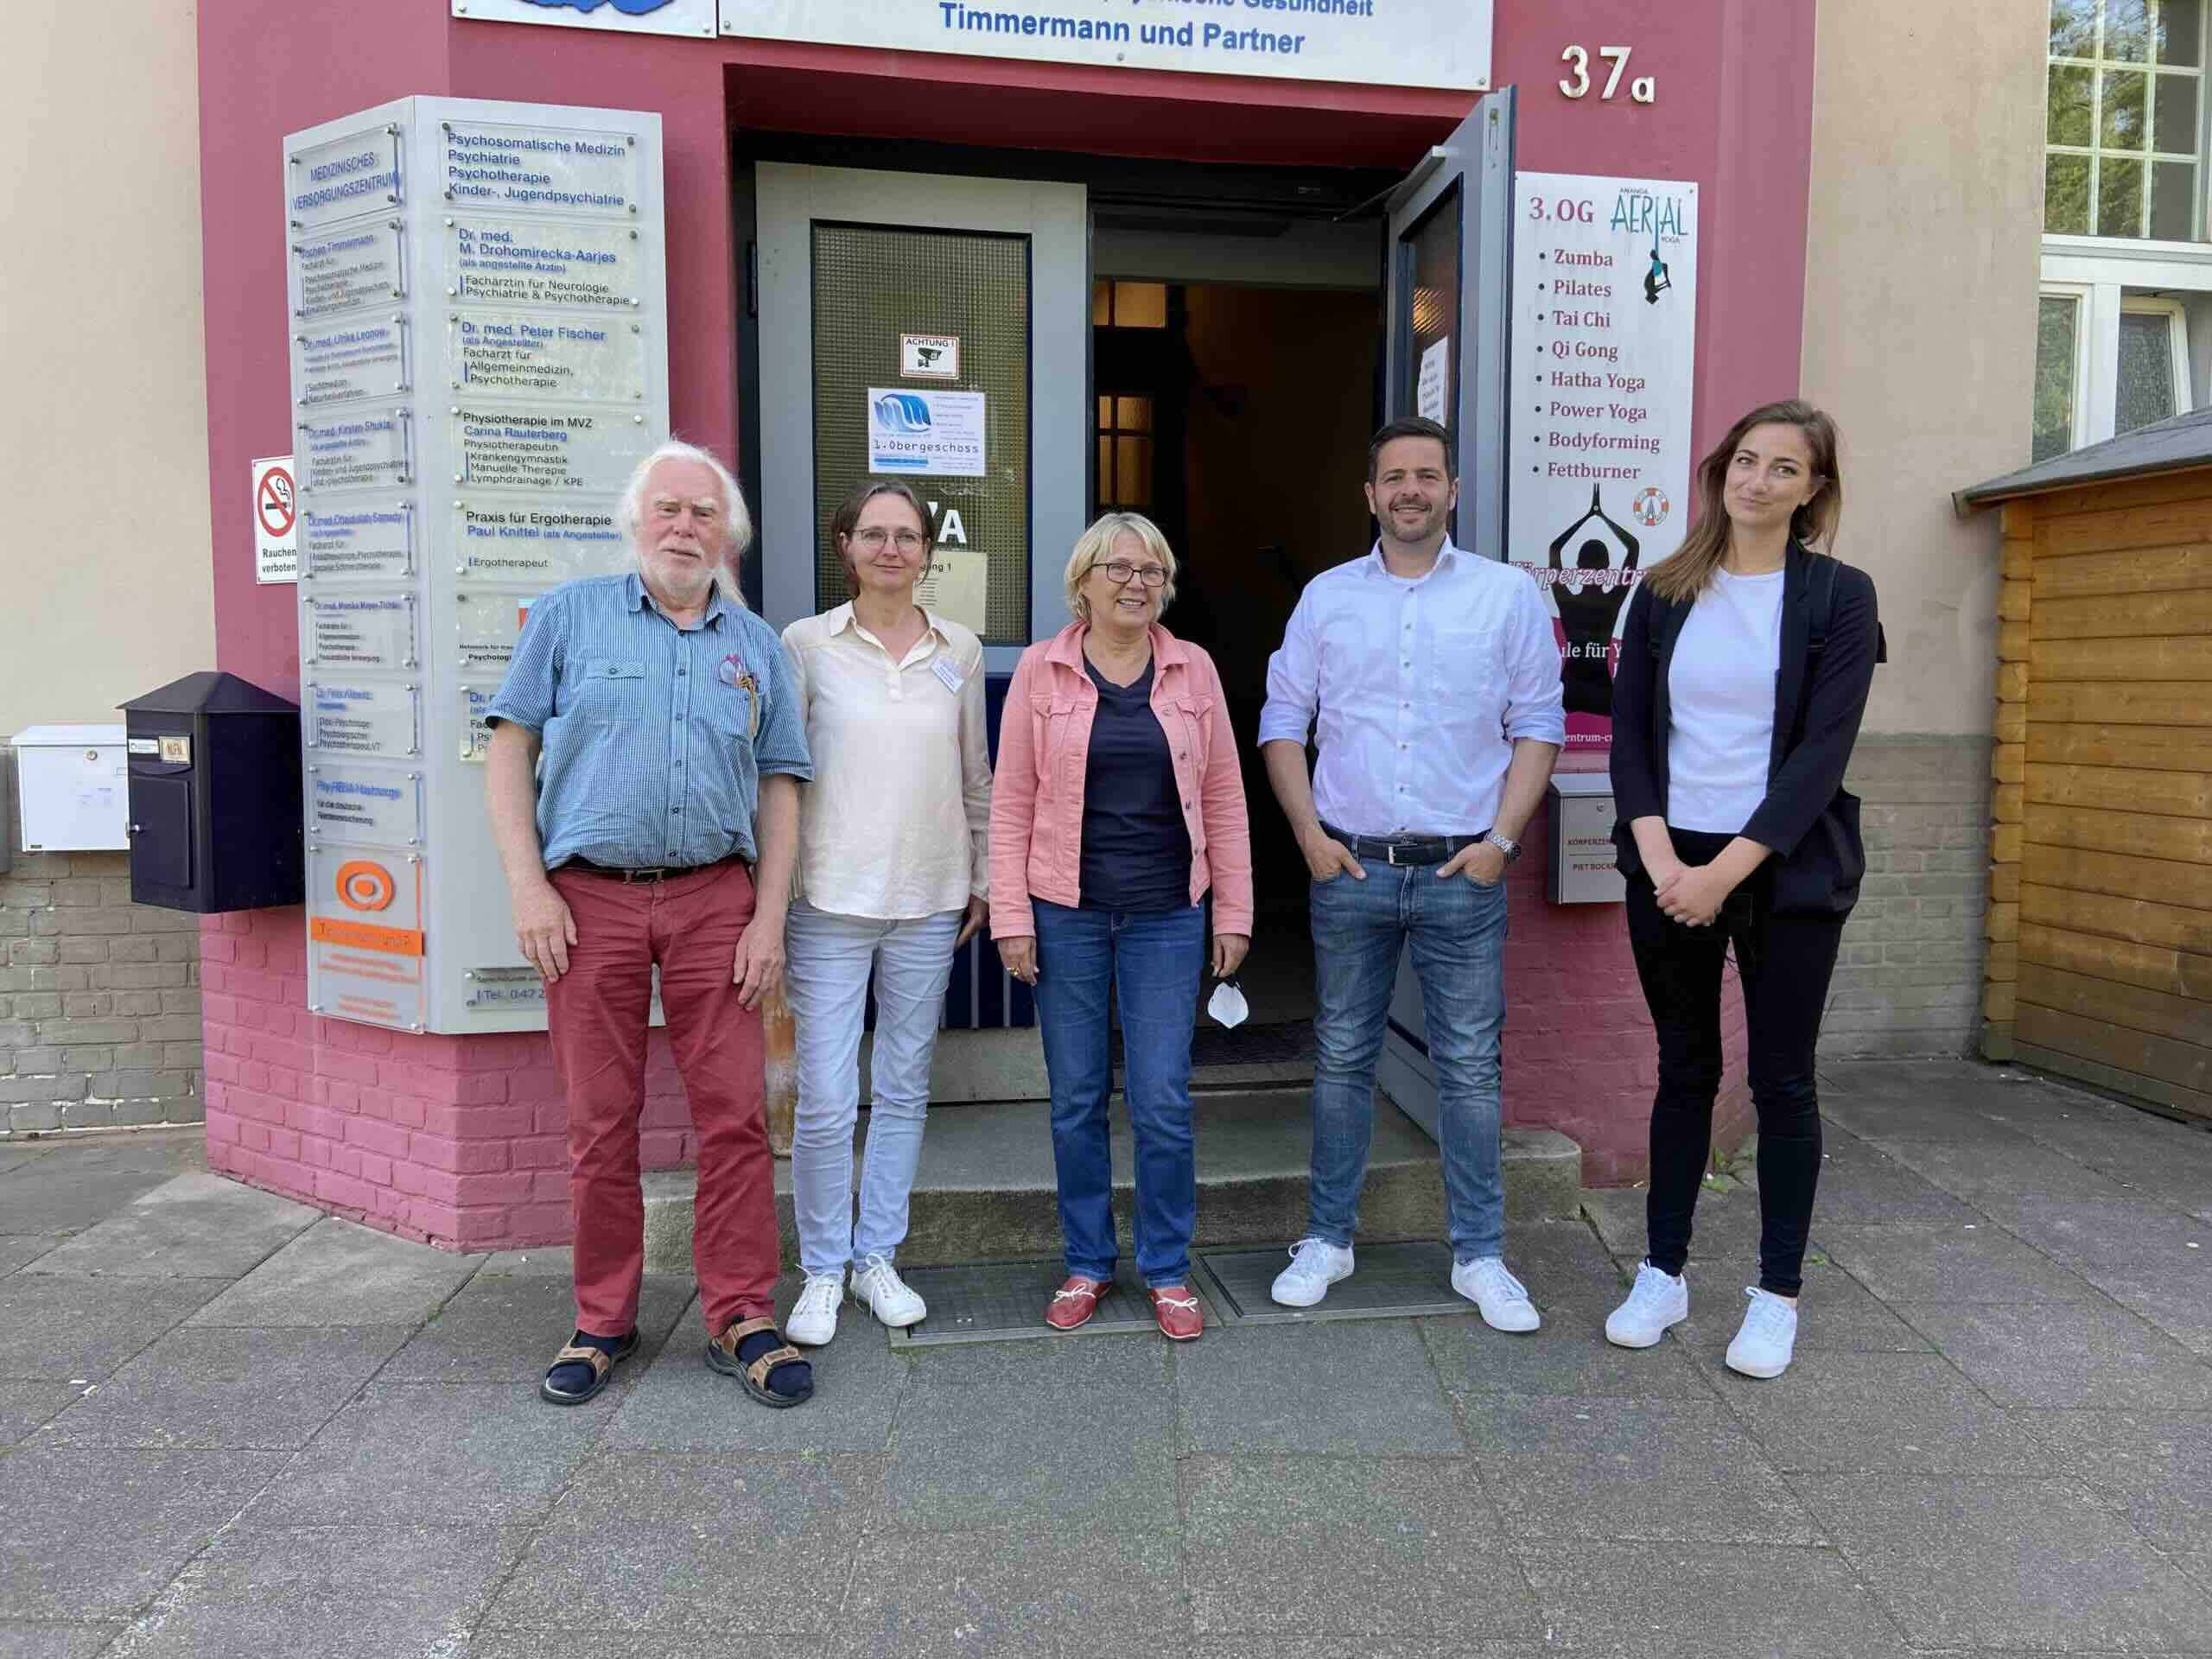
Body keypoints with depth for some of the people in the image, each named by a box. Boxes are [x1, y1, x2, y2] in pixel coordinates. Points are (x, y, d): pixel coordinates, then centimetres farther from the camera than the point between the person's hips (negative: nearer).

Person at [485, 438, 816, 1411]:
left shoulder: (756, 645, 11)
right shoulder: (570, 615, 6)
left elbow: (779, 787, 10)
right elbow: (510, 750, 4)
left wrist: (769, 919, 1)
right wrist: (528, 888, -6)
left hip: (715, 900, 2)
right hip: (590, 900, -1)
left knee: (735, 1115, 0)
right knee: (601, 1122, 6)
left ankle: (740, 1321, 13)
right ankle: (603, 1323, 22)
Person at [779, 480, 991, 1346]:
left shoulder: (960, 650, 7)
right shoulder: (807, 644, -1)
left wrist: (984, 876, 13)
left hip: (929, 901, 3)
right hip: (831, 898, -3)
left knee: (904, 1090, 11)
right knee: (825, 1101, -2)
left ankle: (877, 1258, 27)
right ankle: (822, 1273, 17)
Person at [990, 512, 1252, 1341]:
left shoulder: (1193, 669, 4)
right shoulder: (1041, 670, 1)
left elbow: (1224, 799, 6)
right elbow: (1011, 800, 1)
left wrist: (1233, 913, 3)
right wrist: (1011, 917, -4)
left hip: (1166, 915, 0)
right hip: (1067, 915, 0)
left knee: (1163, 1102, 2)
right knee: (1076, 1100, 8)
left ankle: (1168, 1270, 20)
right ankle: (1087, 1264, 25)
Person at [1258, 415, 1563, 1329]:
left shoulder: (1508, 595, 3)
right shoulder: (1327, 596, 7)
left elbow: (1537, 727, 3)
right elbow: (1282, 722, 8)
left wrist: (1501, 839, -7)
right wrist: (1309, 832, -2)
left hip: (1462, 873, -1)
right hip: (1350, 868, 1)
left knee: (1470, 1065, 5)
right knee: (1341, 1060, 10)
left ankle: (1479, 1255, 19)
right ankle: (1327, 1239, 24)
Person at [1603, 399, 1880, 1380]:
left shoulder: (1838, 596, -2)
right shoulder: (1664, 593, 6)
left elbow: (1823, 751, -9)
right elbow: (1629, 734, 2)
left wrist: (1724, 872, -15)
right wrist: (1661, 859, -11)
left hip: (1785, 869, -2)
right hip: (1668, 866, 2)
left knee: (1782, 1080, 5)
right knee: (1684, 1071, 11)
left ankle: (1778, 1295, 18)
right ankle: (1663, 1274, 22)